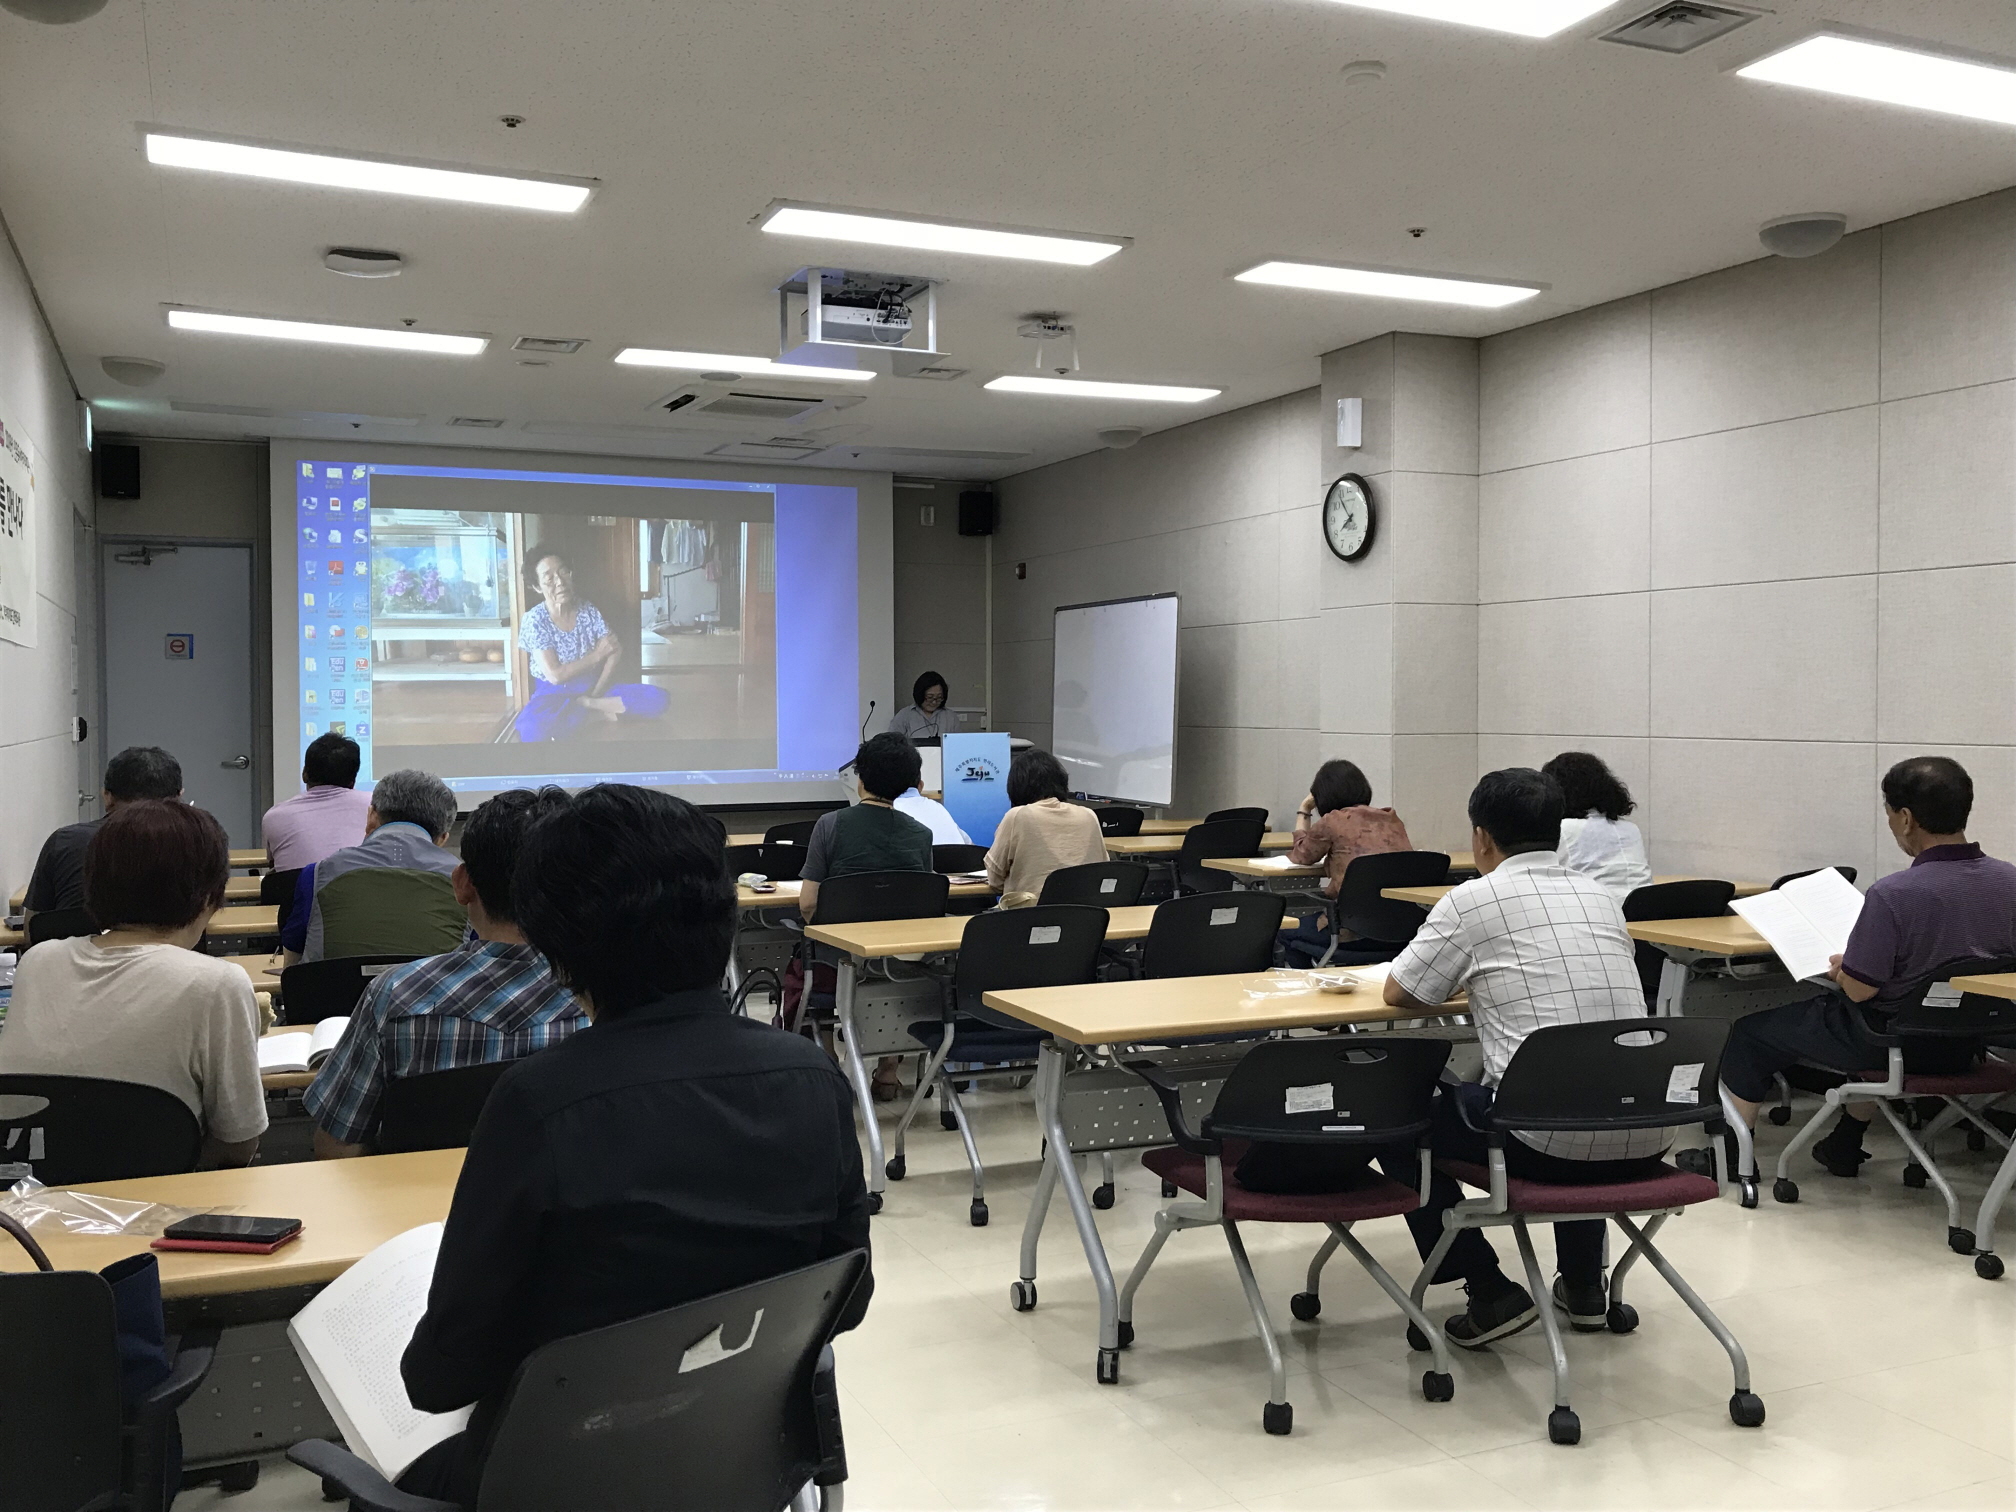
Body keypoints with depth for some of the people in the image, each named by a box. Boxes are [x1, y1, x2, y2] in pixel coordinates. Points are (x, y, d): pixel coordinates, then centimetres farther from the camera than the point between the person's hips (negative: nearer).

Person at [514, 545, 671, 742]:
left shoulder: (588, 610, 0)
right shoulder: (535, 620, -11)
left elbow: (615, 651, -5)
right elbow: (555, 675, -17)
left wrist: (594, 695, -17)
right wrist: (597, 655, -11)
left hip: (593, 688, 3)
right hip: (555, 695, -3)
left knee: (659, 698, -18)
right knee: (530, 729, -41)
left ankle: (587, 706, -15)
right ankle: (599, 712, -19)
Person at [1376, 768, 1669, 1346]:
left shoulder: (1474, 899, -2)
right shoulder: (1599, 893, 14)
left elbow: (1398, 992, 7)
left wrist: (1466, 978, 25)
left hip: (1549, 1137, -6)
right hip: (1644, 1138, 6)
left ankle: (1490, 1293, 12)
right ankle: (1584, 1284, 37)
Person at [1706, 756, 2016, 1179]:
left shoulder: (1893, 894, -29)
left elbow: (1860, 988, -22)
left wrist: (1841, 969, 1)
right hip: (1963, 1047, 7)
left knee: (1750, 1033, 14)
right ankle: (1844, 1146, 47)